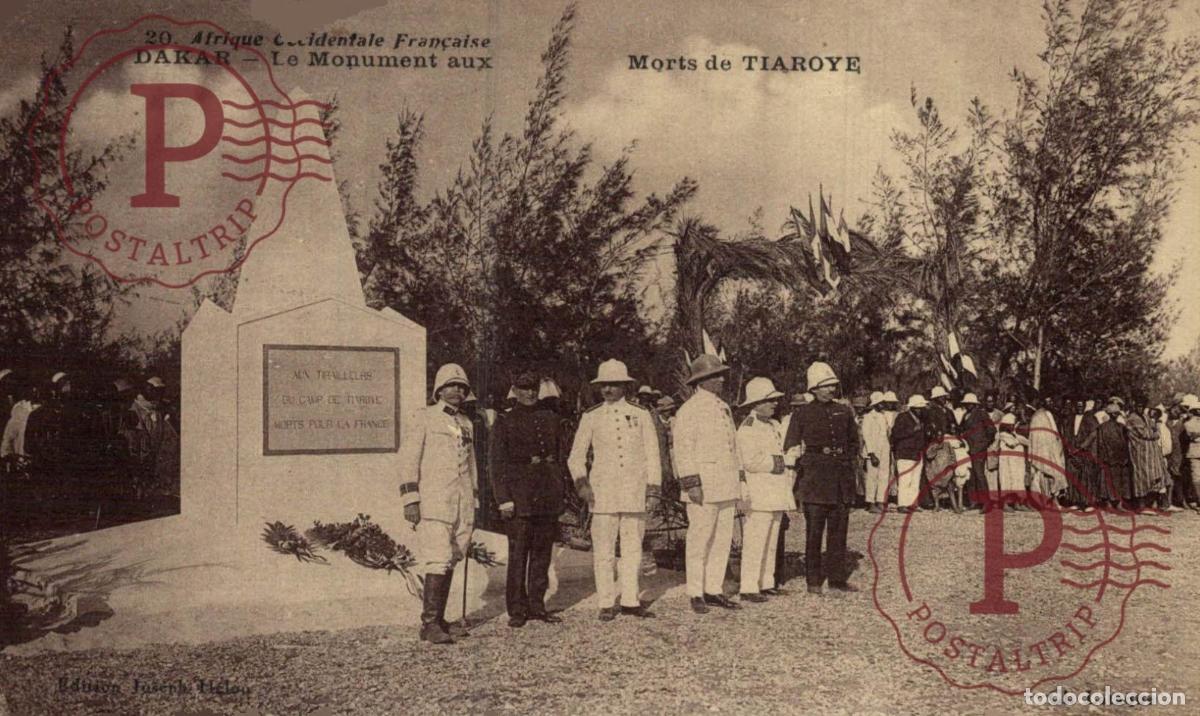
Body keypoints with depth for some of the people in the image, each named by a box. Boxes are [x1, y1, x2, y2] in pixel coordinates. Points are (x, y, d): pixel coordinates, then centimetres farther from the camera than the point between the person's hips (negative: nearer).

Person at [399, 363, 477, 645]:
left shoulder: (466, 424, 17)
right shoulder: (425, 418, -1)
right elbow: (408, 459, -5)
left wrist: (473, 504, 20)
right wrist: (410, 499, -12)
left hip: (462, 505, 6)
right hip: (434, 502, -6)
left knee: (450, 563, 7)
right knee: (438, 561, -13)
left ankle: (438, 620, 14)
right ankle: (429, 624, -12)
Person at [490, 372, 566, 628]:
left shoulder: (550, 419, 12)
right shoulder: (505, 422, 0)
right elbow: (497, 463, -4)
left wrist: (559, 493, 11)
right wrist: (503, 499, -11)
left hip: (548, 497, 4)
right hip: (520, 496, -4)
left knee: (542, 553, 8)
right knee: (518, 554, -3)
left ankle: (537, 605, 17)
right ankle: (517, 610, 4)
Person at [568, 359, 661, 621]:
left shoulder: (641, 415, 8)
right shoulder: (591, 417, 7)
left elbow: (652, 455, 9)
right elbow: (576, 456, 9)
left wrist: (652, 490, 3)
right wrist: (581, 482, -7)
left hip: (635, 493, 1)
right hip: (602, 493, -1)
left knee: (632, 549, 5)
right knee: (603, 551, -2)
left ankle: (630, 600, 13)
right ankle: (607, 604, 5)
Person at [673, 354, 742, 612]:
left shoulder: (724, 408, 16)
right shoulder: (689, 410, -8)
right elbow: (682, 449, -12)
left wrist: (738, 477, 18)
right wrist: (691, 484, -17)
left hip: (726, 487, 8)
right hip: (703, 487, -8)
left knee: (723, 540, 9)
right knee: (699, 540, -4)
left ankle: (714, 590, 17)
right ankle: (696, 594, 3)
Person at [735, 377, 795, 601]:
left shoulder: (773, 425, 16)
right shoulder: (748, 428, -11)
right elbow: (750, 462, -19)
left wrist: (785, 470, 10)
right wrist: (774, 463, -9)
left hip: (776, 492, 9)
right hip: (758, 494, -9)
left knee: (771, 542, 12)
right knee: (754, 542, -8)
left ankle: (766, 583, 19)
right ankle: (748, 587, -5)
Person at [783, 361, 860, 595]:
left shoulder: (844, 412, 13)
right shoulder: (802, 414, 1)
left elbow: (853, 441, 25)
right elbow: (790, 447, 3)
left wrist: (852, 460, 14)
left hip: (842, 480, 4)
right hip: (815, 480, -4)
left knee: (839, 530, 8)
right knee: (814, 531, -3)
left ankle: (837, 577, 16)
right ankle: (813, 580, 3)